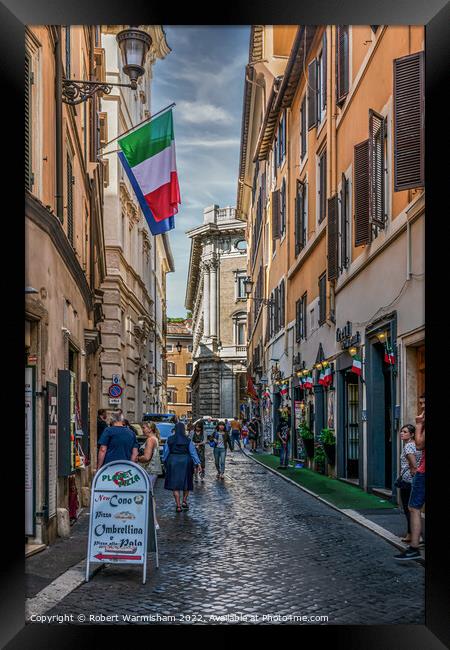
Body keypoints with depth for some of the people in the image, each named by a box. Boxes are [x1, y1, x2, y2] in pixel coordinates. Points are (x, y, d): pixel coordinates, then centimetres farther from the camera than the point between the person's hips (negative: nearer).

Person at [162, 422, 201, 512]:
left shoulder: (169, 440, -3)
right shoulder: (188, 441, -6)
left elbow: (165, 453, 4)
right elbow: (193, 453, -4)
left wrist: (164, 461, 18)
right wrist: (198, 463, 2)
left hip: (173, 462, 1)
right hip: (185, 462, 0)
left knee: (175, 484, 5)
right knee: (186, 483, 17)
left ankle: (178, 505, 2)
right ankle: (184, 501, 13)